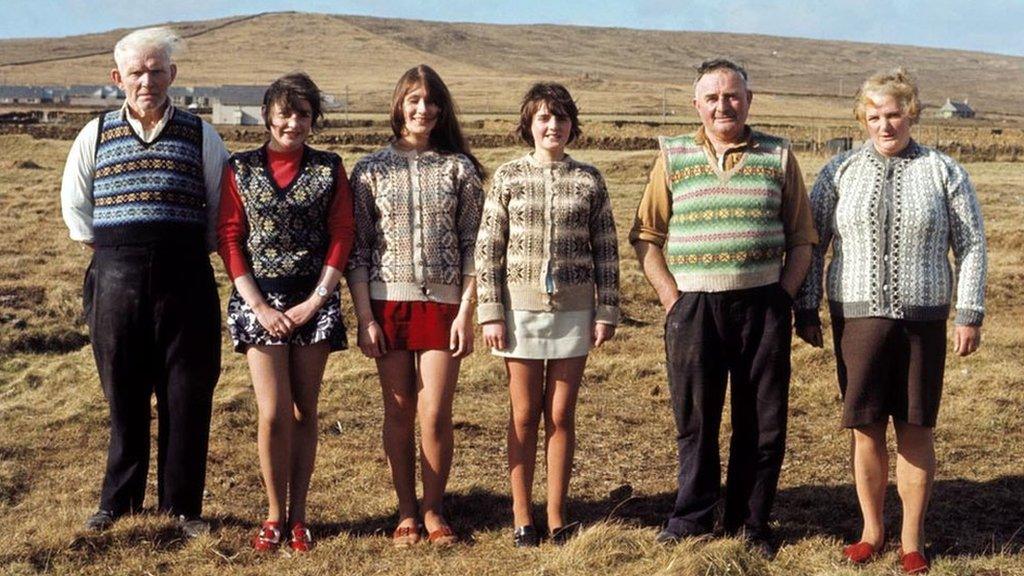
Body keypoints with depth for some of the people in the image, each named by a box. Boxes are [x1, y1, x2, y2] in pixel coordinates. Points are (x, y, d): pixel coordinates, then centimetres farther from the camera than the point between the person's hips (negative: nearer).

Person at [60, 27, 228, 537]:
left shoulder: (200, 135, 5)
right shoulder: (96, 134, 8)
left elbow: (223, 208, 11)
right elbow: (74, 203, 18)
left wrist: (198, 251, 6)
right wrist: (101, 248, 12)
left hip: (185, 279, -1)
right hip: (117, 279, 1)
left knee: (187, 396, 2)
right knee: (123, 394, 7)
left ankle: (182, 505, 14)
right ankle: (117, 500, 21)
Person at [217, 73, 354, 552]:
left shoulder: (329, 169, 5)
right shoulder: (240, 168, 5)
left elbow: (342, 237, 1)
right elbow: (229, 238, 2)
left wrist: (315, 302, -7)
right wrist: (258, 305, -7)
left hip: (315, 302, 1)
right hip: (259, 300, -1)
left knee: (305, 410, 5)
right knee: (274, 414, -7)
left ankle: (298, 514, 15)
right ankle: (274, 514, 9)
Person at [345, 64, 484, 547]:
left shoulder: (458, 168, 4)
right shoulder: (370, 170, 4)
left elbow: (472, 247, 2)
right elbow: (357, 250, 3)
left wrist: (466, 312, -5)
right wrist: (364, 317, -4)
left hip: (442, 304, 0)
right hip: (389, 303, 1)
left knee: (435, 416, -2)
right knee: (399, 414, 6)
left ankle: (433, 511, 14)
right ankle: (406, 513, 18)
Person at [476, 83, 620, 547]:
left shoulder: (589, 180, 3)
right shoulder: (508, 177, 0)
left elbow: (606, 251, 5)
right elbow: (488, 249, -1)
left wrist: (606, 312, 1)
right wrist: (490, 313, -6)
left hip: (574, 311, 1)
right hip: (522, 307, -1)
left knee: (561, 416, 6)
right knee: (524, 415, 6)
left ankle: (557, 518, 15)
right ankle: (522, 518, 16)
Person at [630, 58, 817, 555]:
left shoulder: (778, 157, 7)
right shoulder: (673, 158, 7)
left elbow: (801, 239, 9)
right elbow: (646, 236, 7)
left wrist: (783, 297, -2)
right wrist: (671, 298, -3)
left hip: (762, 304, 1)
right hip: (694, 307, 0)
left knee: (762, 421, 5)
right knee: (694, 420, 6)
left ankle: (749, 523, 19)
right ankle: (691, 519, 19)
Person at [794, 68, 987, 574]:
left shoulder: (944, 172, 4)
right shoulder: (840, 171, 5)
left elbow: (971, 246, 4)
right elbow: (811, 241, 7)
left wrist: (970, 315, -1)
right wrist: (806, 309, 2)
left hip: (922, 319, 0)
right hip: (858, 318, 1)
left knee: (916, 430, 4)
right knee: (866, 428, 4)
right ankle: (872, 531, 21)